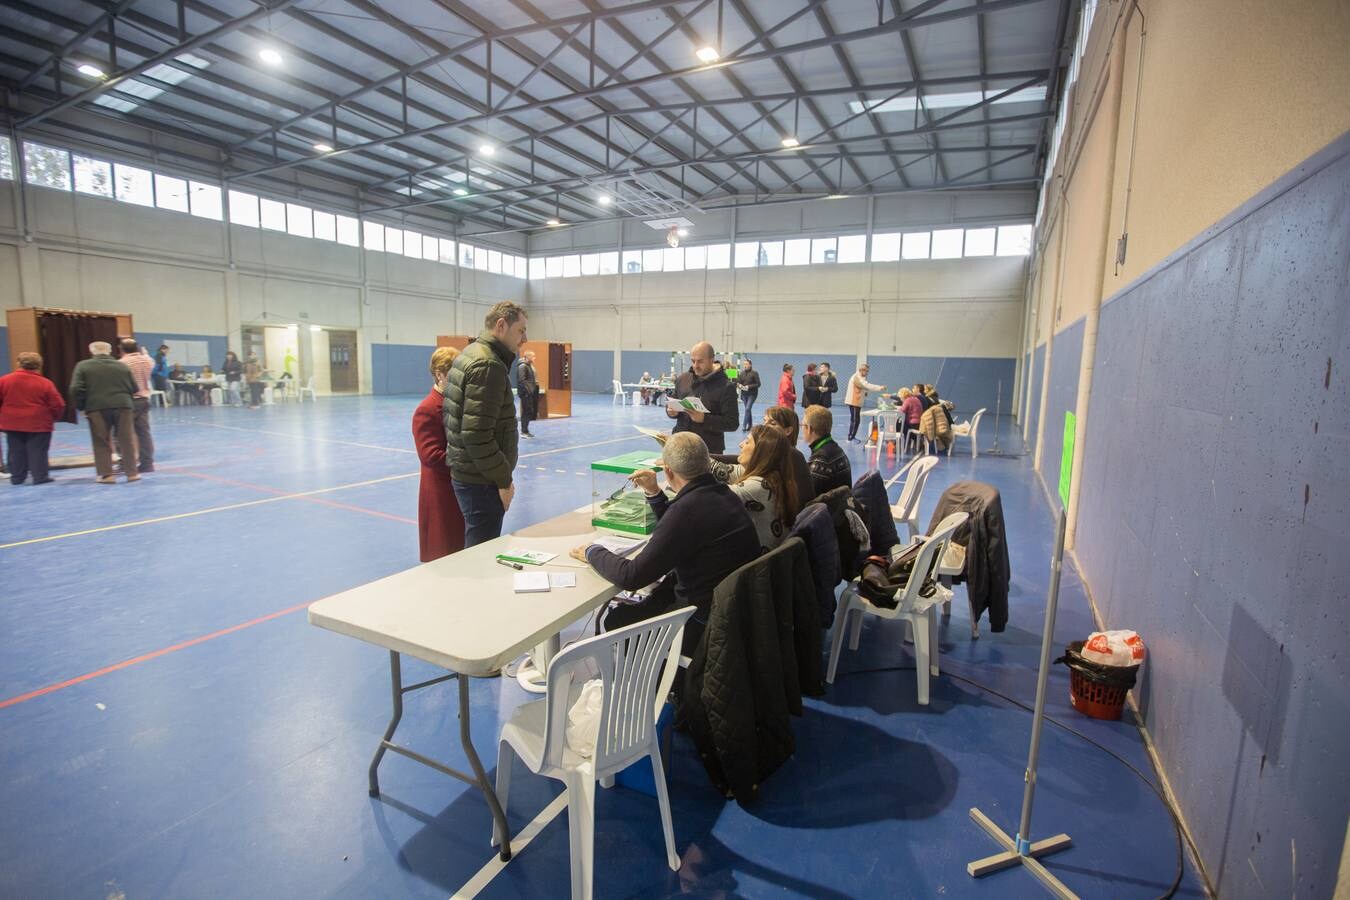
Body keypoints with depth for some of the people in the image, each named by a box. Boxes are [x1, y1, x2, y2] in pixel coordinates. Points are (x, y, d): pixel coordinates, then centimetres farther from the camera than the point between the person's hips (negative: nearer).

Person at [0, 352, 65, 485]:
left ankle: (17, 477, 19)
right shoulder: (45, 383, -9)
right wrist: (53, 418, 9)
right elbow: (58, 405, -9)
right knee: (37, 452, 1)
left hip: (12, 423, 3)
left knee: (16, 452, 13)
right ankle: (40, 477, 3)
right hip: (38, 424, -3)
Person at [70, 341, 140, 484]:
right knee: (127, 441, 7)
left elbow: (76, 389, -5)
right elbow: (134, 388, 8)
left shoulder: (83, 366, 2)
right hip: (123, 406, 1)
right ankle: (131, 472, 10)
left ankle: (106, 474, 6)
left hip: (97, 408, -1)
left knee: (102, 443, 7)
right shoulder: (122, 366, 7)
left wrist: (81, 407, 6)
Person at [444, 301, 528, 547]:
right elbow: (477, 435, -25)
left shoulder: (467, 354, 12)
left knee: (475, 551, 20)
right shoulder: (488, 366, -19)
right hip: (481, 480, -10)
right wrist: (504, 479, -15)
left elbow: (450, 416, 17)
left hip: (464, 473, 10)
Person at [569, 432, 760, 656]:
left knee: (616, 620, 6)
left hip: (706, 627, -9)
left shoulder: (688, 508, -27)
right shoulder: (723, 493, 2)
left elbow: (631, 577, -22)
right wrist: (654, 493, 13)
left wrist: (592, 552, -5)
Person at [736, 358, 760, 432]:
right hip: (744, 394, 5)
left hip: (752, 394, -5)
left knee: (748, 409, -14)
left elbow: (758, 384, -10)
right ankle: (750, 425, 22)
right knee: (748, 409, 12)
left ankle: (744, 426, -14)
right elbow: (738, 382, 9)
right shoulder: (742, 373, 6)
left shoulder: (754, 373, -8)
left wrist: (749, 386, -21)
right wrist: (739, 385, -15)